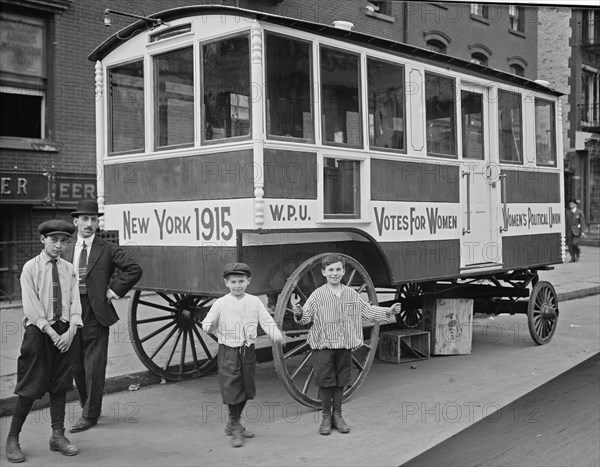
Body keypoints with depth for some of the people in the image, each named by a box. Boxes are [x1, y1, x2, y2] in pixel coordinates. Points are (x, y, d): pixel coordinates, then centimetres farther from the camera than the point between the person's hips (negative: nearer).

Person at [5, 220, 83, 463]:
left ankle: (58, 436, 20)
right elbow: (31, 307, -10)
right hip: (38, 331, -4)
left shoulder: (69, 269, 8)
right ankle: (12, 439, 12)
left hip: (64, 331, 4)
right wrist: (52, 333, -14)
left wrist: (70, 332, -9)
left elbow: (74, 302, 4)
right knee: (30, 387, -1)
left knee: (60, 384, 9)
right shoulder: (31, 268, -4)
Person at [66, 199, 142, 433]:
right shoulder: (66, 249, 9)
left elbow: (134, 269, -5)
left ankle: (90, 415, 10)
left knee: (94, 366, 0)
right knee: (76, 365, 13)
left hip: (96, 312, -4)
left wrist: (114, 290, -8)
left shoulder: (107, 249, -1)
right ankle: (86, 405, 31)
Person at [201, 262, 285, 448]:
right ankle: (236, 429, 8)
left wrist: (276, 335, -20)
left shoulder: (255, 302, 2)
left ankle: (233, 423, 32)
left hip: (248, 350, 4)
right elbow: (207, 323, -2)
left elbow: (266, 321, -3)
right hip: (228, 351, -3)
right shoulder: (221, 303, -4)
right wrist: (210, 326, -25)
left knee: (246, 388, 12)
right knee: (232, 388, -6)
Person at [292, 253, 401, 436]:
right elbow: (306, 317, -10)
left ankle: (337, 416, 25)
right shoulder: (317, 295, -7)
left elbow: (368, 310, 12)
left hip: (344, 346, 3)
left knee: (340, 382, 11)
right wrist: (299, 314, -31)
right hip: (323, 345, -3)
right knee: (325, 382, 3)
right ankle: (326, 417, 19)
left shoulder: (352, 294, 4)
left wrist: (388, 311, 4)